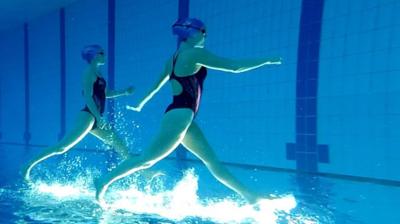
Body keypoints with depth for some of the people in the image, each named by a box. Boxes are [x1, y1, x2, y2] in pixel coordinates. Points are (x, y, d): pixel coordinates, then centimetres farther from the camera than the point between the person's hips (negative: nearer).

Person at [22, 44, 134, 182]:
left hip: (95, 119, 10)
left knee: (119, 144, 12)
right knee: (63, 146, -15)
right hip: (88, 116, -9)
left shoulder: (97, 73, 19)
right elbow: (88, 97, -18)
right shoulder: (90, 72, -7)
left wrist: (125, 92, 18)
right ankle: (30, 165, -10)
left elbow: (106, 94, 28)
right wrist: (99, 117, -26)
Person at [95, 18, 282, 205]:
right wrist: (266, 61, -2)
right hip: (180, 115, -10)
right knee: (146, 159, -4)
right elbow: (236, 67, -11)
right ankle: (104, 182, 6)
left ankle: (248, 195, 13)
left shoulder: (175, 57, 15)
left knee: (211, 159, 9)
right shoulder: (196, 53, -11)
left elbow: (157, 85, 25)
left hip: (182, 116, 10)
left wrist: (141, 104, 39)